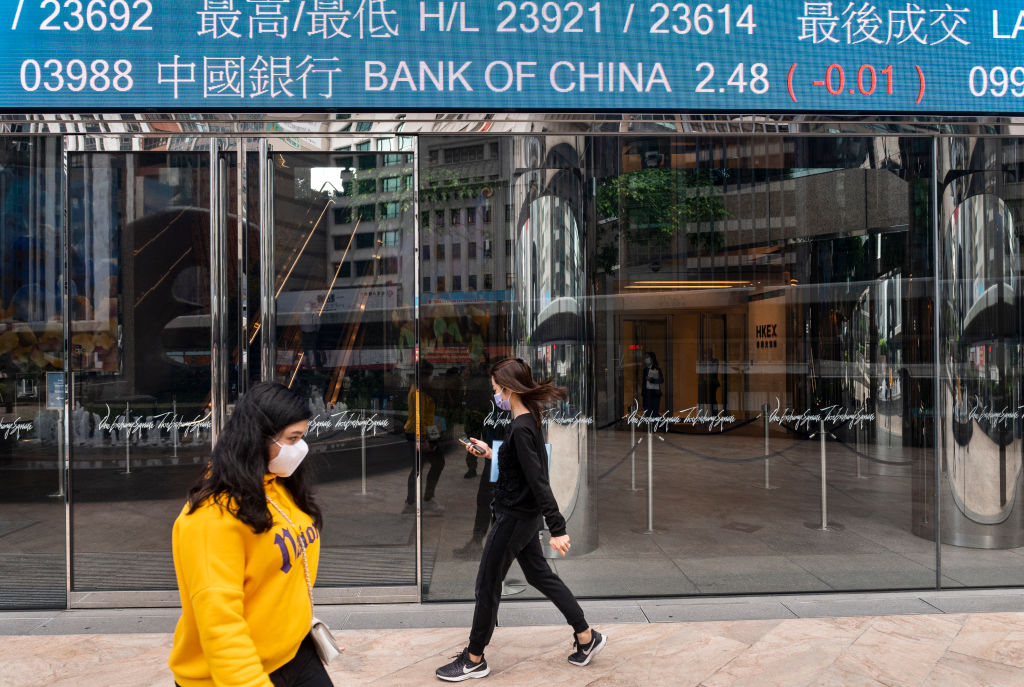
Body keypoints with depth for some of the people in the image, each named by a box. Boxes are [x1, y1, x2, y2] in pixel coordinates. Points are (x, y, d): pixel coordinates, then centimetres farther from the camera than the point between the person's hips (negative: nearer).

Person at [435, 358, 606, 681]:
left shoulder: (521, 429, -24)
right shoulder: (528, 421, 4)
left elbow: (538, 481, -27)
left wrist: (557, 529, -27)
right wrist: (491, 453, 15)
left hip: (513, 518, -10)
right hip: (524, 515, 10)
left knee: (487, 586, 5)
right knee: (540, 575, 19)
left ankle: (474, 661, 21)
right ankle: (586, 637, 28)